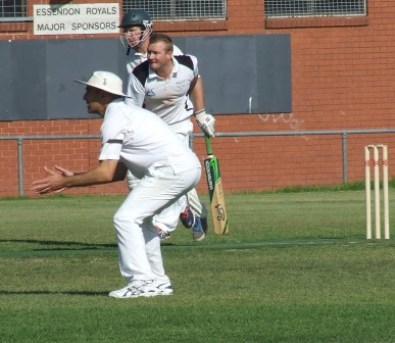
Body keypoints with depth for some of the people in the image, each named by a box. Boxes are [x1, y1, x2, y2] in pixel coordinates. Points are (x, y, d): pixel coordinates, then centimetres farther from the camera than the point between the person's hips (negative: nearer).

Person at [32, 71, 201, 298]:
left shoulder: (114, 120, -7)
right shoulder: (127, 113, 24)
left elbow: (106, 174, -14)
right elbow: (119, 172, 23)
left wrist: (64, 182, -6)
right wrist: (73, 179, 22)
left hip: (172, 169, -10)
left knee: (126, 218, -8)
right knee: (142, 220, 22)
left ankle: (141, 282, -13)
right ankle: (157, 281, 21)